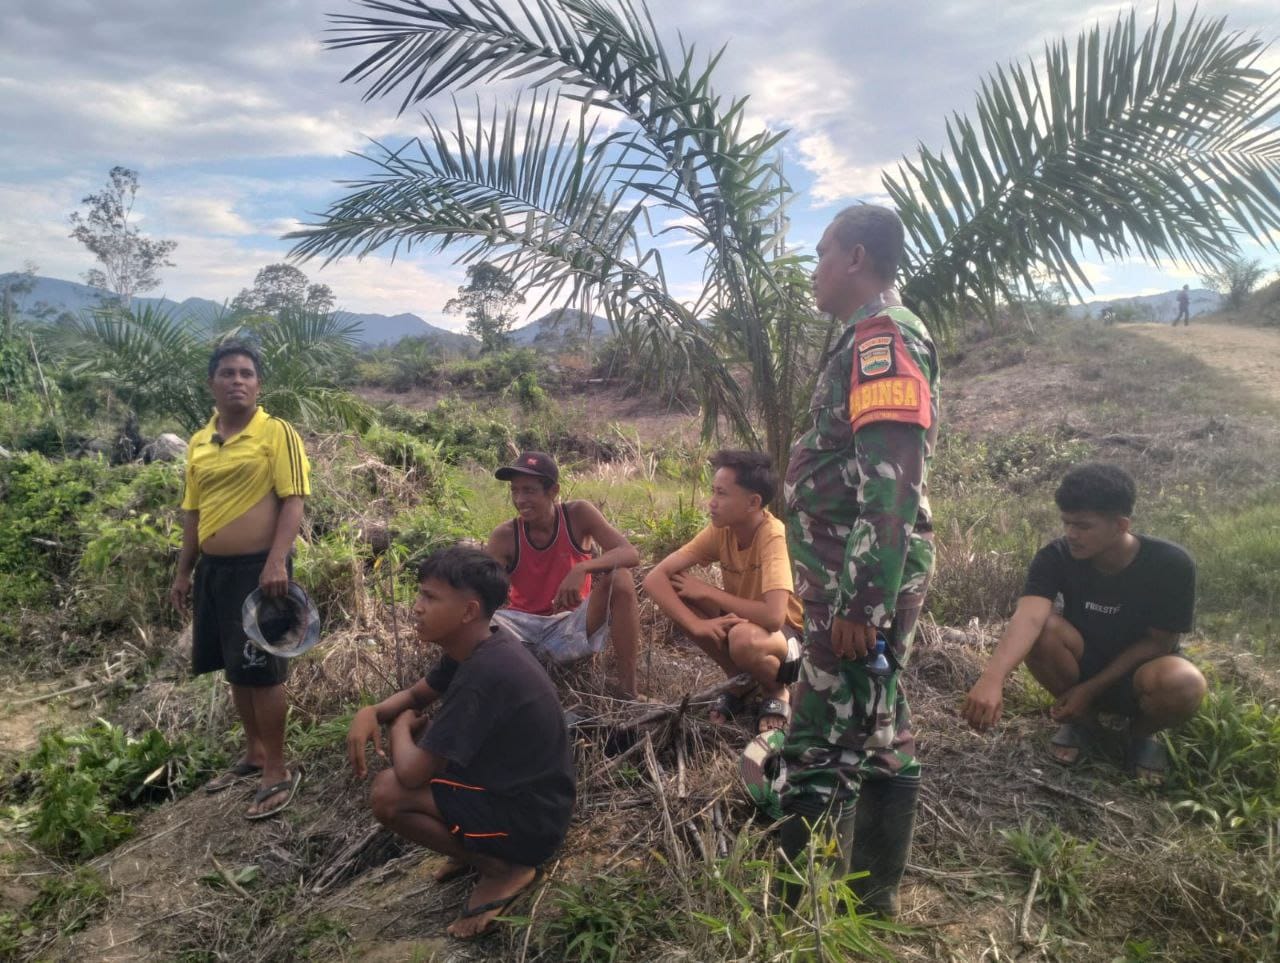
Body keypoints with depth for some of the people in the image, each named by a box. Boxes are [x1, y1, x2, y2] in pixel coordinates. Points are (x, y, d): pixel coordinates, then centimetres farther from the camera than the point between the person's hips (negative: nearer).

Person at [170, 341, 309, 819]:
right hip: (213, 569, 7)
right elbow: (194, 513, 18)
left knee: (262, 670, -2)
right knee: (235, 667, 16)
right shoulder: (198, 443, 12)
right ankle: (254, 752, 33)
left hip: (258, 567, -7)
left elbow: (293, 502, -13)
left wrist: (276, 562, -23)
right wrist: (183, 572, 18)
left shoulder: (276, 432, -8)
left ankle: (278, 772, 11)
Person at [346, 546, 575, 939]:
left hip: (530, 818, -9)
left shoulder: (484, 674, -31)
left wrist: (400, 726, -5)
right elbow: (416, 694, 15)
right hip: (514, 786, 9)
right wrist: (372, 712, -7)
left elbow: (411, 773, -27)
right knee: (419, 735, 11)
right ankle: (475, 843, 17)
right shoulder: (476, 647, -1)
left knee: (387, 794, -17)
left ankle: (505, 868, -2)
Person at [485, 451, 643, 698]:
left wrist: (581, 569, -39)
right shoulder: (504, 537, -11)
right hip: (523, 625, 1)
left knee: (618, 578, -28)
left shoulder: (578, 515, -11)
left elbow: (631, 554, -22)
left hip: (572, 625, 0)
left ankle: (627, 690, -22)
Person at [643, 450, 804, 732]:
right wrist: (697, 625, -33)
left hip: (791, 636, -6)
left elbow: (773, 616, -41)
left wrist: (707, 591, -27)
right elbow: (654, 578, -17)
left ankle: (776, 693, -2)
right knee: (672, 586, -14)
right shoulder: (720, 530, -12)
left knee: (744, 637, -40)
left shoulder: (774, 537, -29)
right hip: (742, 622, 6)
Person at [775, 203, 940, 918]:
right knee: (874, 735, 17)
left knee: (824, 743, -4)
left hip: (862, 583, -11)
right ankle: (872, 897, 30)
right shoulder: (874, 338, 19)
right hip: (861, 581, 11)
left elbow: (893, 484, -23)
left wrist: (860, 600, -25)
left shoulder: (882, 337, -14)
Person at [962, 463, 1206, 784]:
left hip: (1138, 670, -1)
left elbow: (1158, 642, -15)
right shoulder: (1056, 556, -23)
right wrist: (992, 679, -57)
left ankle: (1142, 733, 1)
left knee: (1183, 684, -36)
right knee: (1042, 629, -31)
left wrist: (1091, 688, -21)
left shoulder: (1170, 564, -24)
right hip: (1084, 663, 1)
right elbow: (1028, 617, -40)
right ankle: (1081, 718, -1)